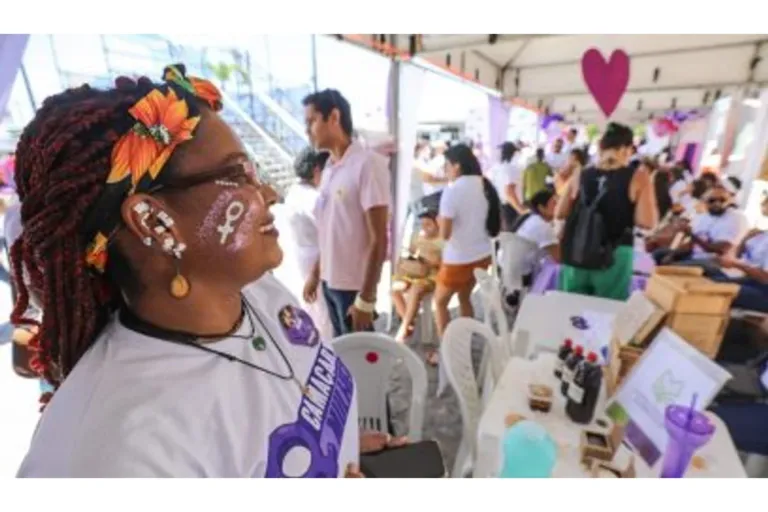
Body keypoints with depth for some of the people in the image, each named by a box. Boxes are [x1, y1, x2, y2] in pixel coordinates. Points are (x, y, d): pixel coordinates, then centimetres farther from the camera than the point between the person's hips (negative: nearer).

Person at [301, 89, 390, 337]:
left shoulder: (368, 164, -16)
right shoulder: (329, 169, 7)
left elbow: (379, 240, -17)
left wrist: (366, 298, -17)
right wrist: (316, 273, 16)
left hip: (355, 286, -7)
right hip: (330, 282, 7)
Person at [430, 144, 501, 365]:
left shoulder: (452, 190, -18)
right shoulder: (485, 186, 4)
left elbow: (444, 233, -20)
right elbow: (497, 225, 10)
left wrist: (440, 220, 0)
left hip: (458, 260, -7)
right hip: (482, 255, 7)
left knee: (440, 302, 13)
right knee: (464, 298, 25)